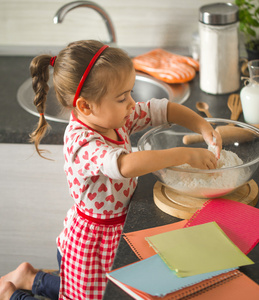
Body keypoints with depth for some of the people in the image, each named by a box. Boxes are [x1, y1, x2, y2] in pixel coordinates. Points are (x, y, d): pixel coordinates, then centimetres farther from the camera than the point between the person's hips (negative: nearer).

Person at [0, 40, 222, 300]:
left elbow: (163, 110, 0)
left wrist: (204, 127, -14)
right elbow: (126, 165, -50)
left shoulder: (114, 117, -8)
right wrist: (185, 155, -44)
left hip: (118, 225, 9)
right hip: (92, 240, -9)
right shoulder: (82, 143, -33)